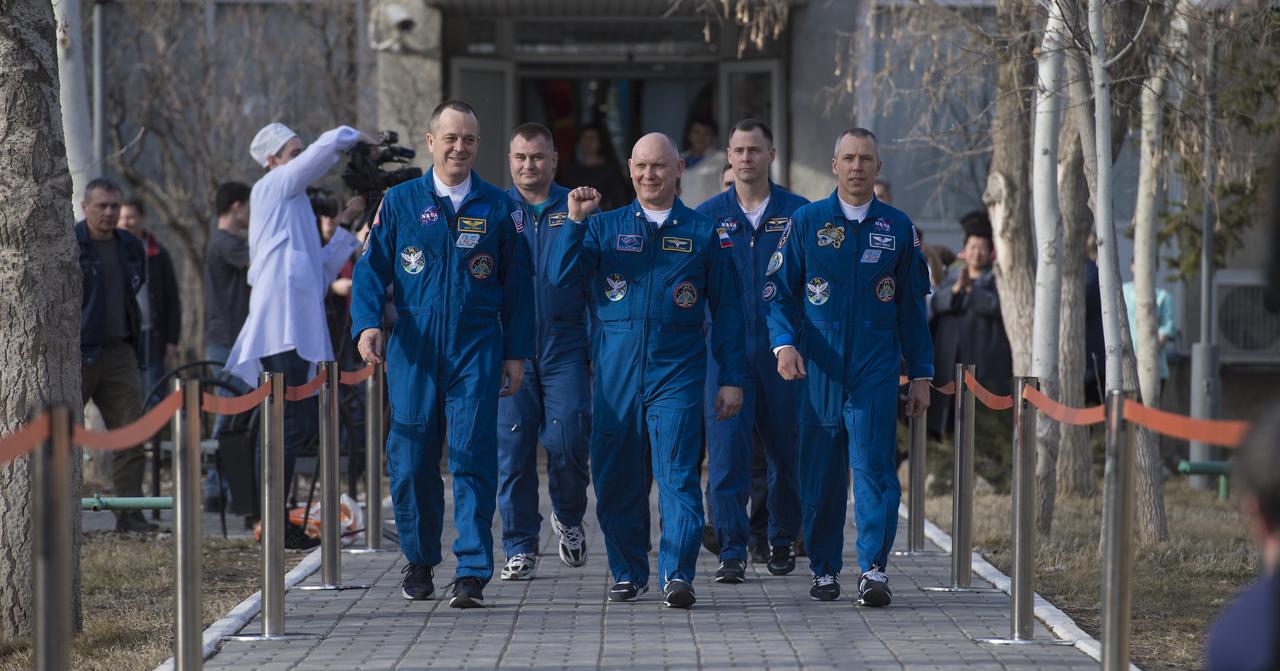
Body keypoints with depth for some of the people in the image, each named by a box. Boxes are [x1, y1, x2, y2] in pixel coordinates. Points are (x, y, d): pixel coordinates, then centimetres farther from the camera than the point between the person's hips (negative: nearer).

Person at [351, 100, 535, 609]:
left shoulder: (499, 209, 6)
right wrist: (366, 324, -11)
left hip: (476, 352, -1)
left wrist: (516, 353, 5)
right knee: (412, 460, 4)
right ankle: (419, 561, 21)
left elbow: (517, 285, 9)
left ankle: (472, 572, -7)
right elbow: (371, 268, 5)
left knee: (473, 457, -8)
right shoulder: (399, 202, 7)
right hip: (413, 352, 1)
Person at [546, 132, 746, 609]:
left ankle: (678, 575, -12)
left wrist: (732, 378, 4)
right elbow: (561, 275, -2)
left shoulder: (703, 234, 9)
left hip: (677, 372, -2)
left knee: (678, 473, -11)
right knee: (616, 476, 4)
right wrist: (576, 221, -13)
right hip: (616, 370, 2)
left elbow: (726, 310, 9)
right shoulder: (604, 227, 11)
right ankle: (628, 573, 16)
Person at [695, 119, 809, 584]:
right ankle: (732, 552, -5)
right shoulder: (707, 216, 6)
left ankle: (782, 541, 25)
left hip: (784, 352, 0)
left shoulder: (799, 213, 4)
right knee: (727, 453, -7)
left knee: (787, 451, 8)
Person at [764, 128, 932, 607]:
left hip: (876, 370, 0)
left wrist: (921, 374, 10)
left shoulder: (897, 227, 8)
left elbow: (912, 307, 13)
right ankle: (824, 569, 15)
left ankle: (873, 569, -12)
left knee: (874, 465, -11)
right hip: (818, 370, 0)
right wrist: (784, 343, -12)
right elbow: (778, 292, 5)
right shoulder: (806, 222, 5)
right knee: (819, 473, 4)